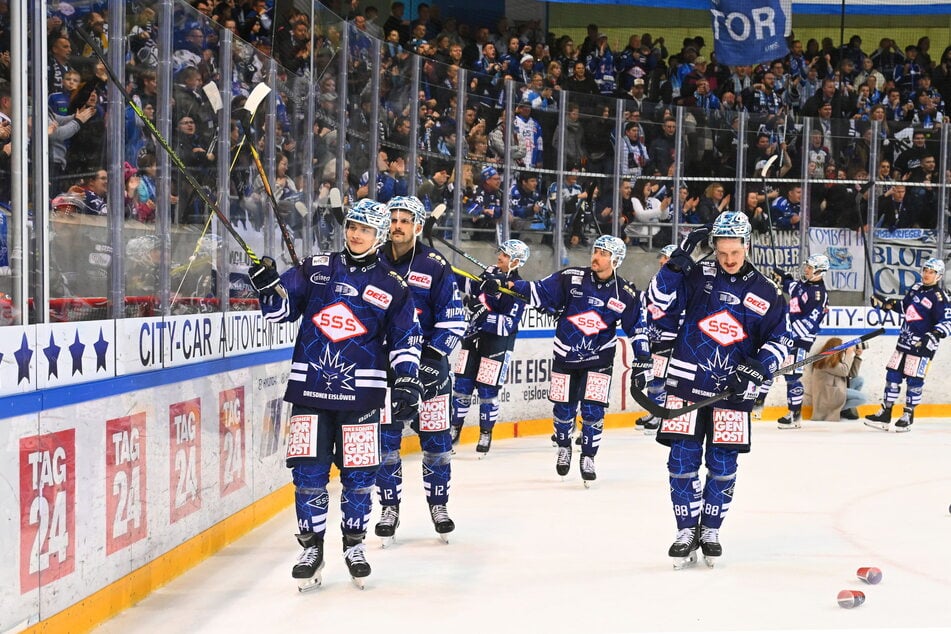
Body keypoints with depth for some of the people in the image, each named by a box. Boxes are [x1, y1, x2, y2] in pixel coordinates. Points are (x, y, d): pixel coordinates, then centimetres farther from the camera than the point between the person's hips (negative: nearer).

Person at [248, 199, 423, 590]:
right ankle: (311, 547, 11)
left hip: (360, 393, -1)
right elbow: (282, 309, 7)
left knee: (358, 473, 3)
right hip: (310, 388, 1)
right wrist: (267, 284, -12)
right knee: (309, 472, -1)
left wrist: (407, 379, -4)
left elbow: (405, 338, 8)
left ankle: (354, 544, 20)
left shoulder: (392, 287, 6)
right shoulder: (316, 269, 8)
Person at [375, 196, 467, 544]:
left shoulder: (435, 266, -5)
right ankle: (389, 508, 13)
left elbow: (454, 321, -6)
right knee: (385, 439, 2)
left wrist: (433, 356, -15)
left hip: (427, 365, -2)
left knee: (436, 439, 4)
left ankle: (438, 504, 19)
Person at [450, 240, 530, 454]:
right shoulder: (490, 273, 3)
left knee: (487, 390, -1)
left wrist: (485, 313, -30)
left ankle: (486, 434, 15)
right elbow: (473, 286, 19)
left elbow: (508, 325, -20)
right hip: (474, 336, 6)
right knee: (462, 385, 5)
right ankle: (455, 429, 17)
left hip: (497, 342, -6)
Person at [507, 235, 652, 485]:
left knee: (593, 410, -7)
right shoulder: (570, 278, -8)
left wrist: (642, 362, -4)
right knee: (563, 409, 7)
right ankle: (564, 447, 35)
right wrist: (512, 285, -21)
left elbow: (639, 329, -1)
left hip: (598, 359, -1)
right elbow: (539, 291, -7)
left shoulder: (626, 295, -7)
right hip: (565, 354, 1)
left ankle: (588, 457, 12)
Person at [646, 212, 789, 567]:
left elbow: (778, 341, 7)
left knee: (723, 467, 6)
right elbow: (659, 302, -9)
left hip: (732, 391, 1)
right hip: (686, 383, 0)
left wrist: (756, 369, -9)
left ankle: (710, 532, 22)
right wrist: (677, 261, -18)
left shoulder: (764, 292, 3)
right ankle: (687, 532, 12)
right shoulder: (697, 276, 1)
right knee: (682, 462, 0)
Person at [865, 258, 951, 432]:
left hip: (922, 345, -7)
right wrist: (886, 304, 16)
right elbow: (904, 306, 25)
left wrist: (934, 336, -30)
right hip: (904, 341, 7)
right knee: (892, 375, 8)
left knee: (914, 381, -2)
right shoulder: (916, 288, 10)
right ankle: (885, 414, 15)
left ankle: (908, 416, 12)